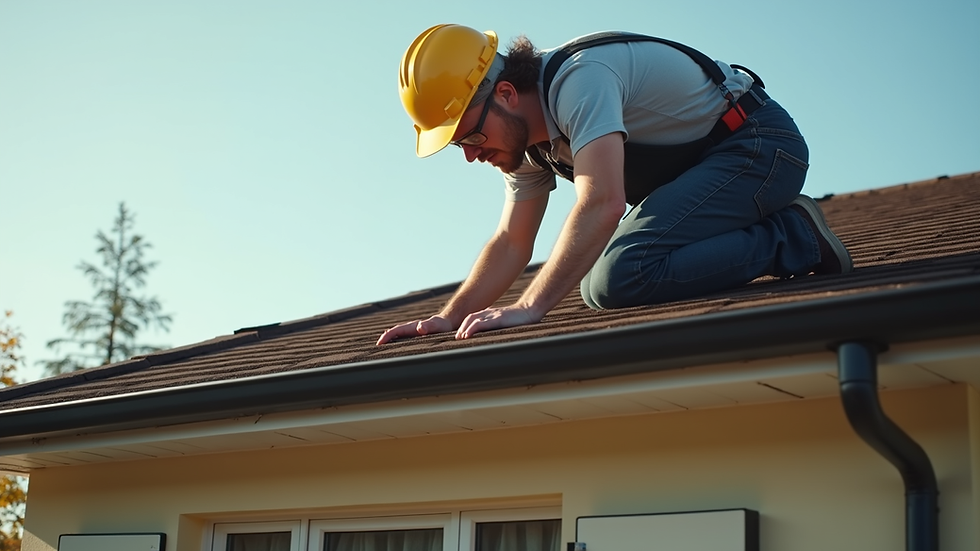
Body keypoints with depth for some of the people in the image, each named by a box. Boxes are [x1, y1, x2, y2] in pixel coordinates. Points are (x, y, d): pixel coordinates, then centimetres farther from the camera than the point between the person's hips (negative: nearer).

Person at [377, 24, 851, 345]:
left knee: (618, 279, -25)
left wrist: (530, 307, -41)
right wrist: (449, 318, -4)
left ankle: (794, 239, -11)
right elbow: (512, 242, 8)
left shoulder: (578, 79, -27)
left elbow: (602, 205, -39)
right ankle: (780, 229, 12)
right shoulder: (527, 136, 3)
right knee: (594, 286, 8)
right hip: (698, 164, 10)